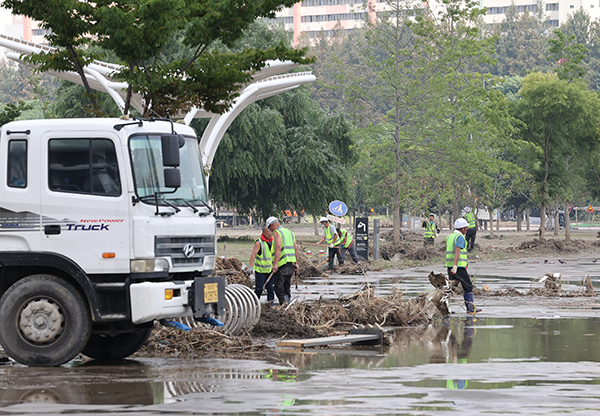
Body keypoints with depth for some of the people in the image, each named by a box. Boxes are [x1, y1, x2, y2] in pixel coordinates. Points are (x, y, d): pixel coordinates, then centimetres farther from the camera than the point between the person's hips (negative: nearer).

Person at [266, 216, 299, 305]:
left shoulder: (276, 233, -7)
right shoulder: (290, 232, 18)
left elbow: (278, 248, -21)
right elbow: (295, 249, 15)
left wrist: (275, 264, -27)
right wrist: (296, 263, 17)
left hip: (282, 264, -8)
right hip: (291, 264, 8)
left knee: (278, 287, -5)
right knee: (287, 287, 13)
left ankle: (284, 302, -18)